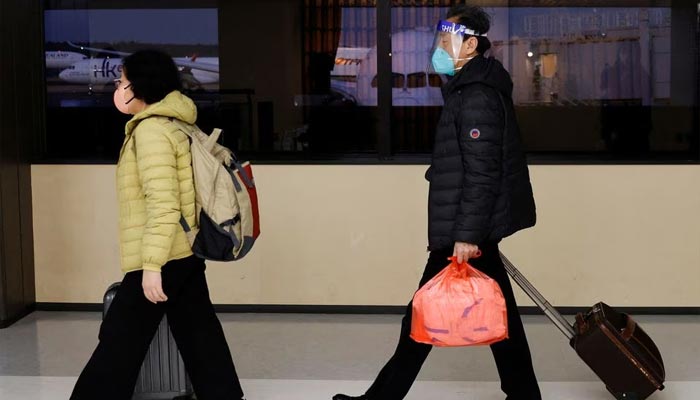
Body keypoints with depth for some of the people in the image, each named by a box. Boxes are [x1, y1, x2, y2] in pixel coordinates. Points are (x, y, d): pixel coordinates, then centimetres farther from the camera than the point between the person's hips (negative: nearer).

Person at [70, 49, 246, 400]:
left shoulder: (151, 130, -15)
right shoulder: (173, 124, 16)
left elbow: (163, 203, -23)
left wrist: (151, 265, -23)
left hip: (164, 258, -9)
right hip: (185, 253, 10)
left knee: (120, 342, 0)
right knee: (198, 336, 10)